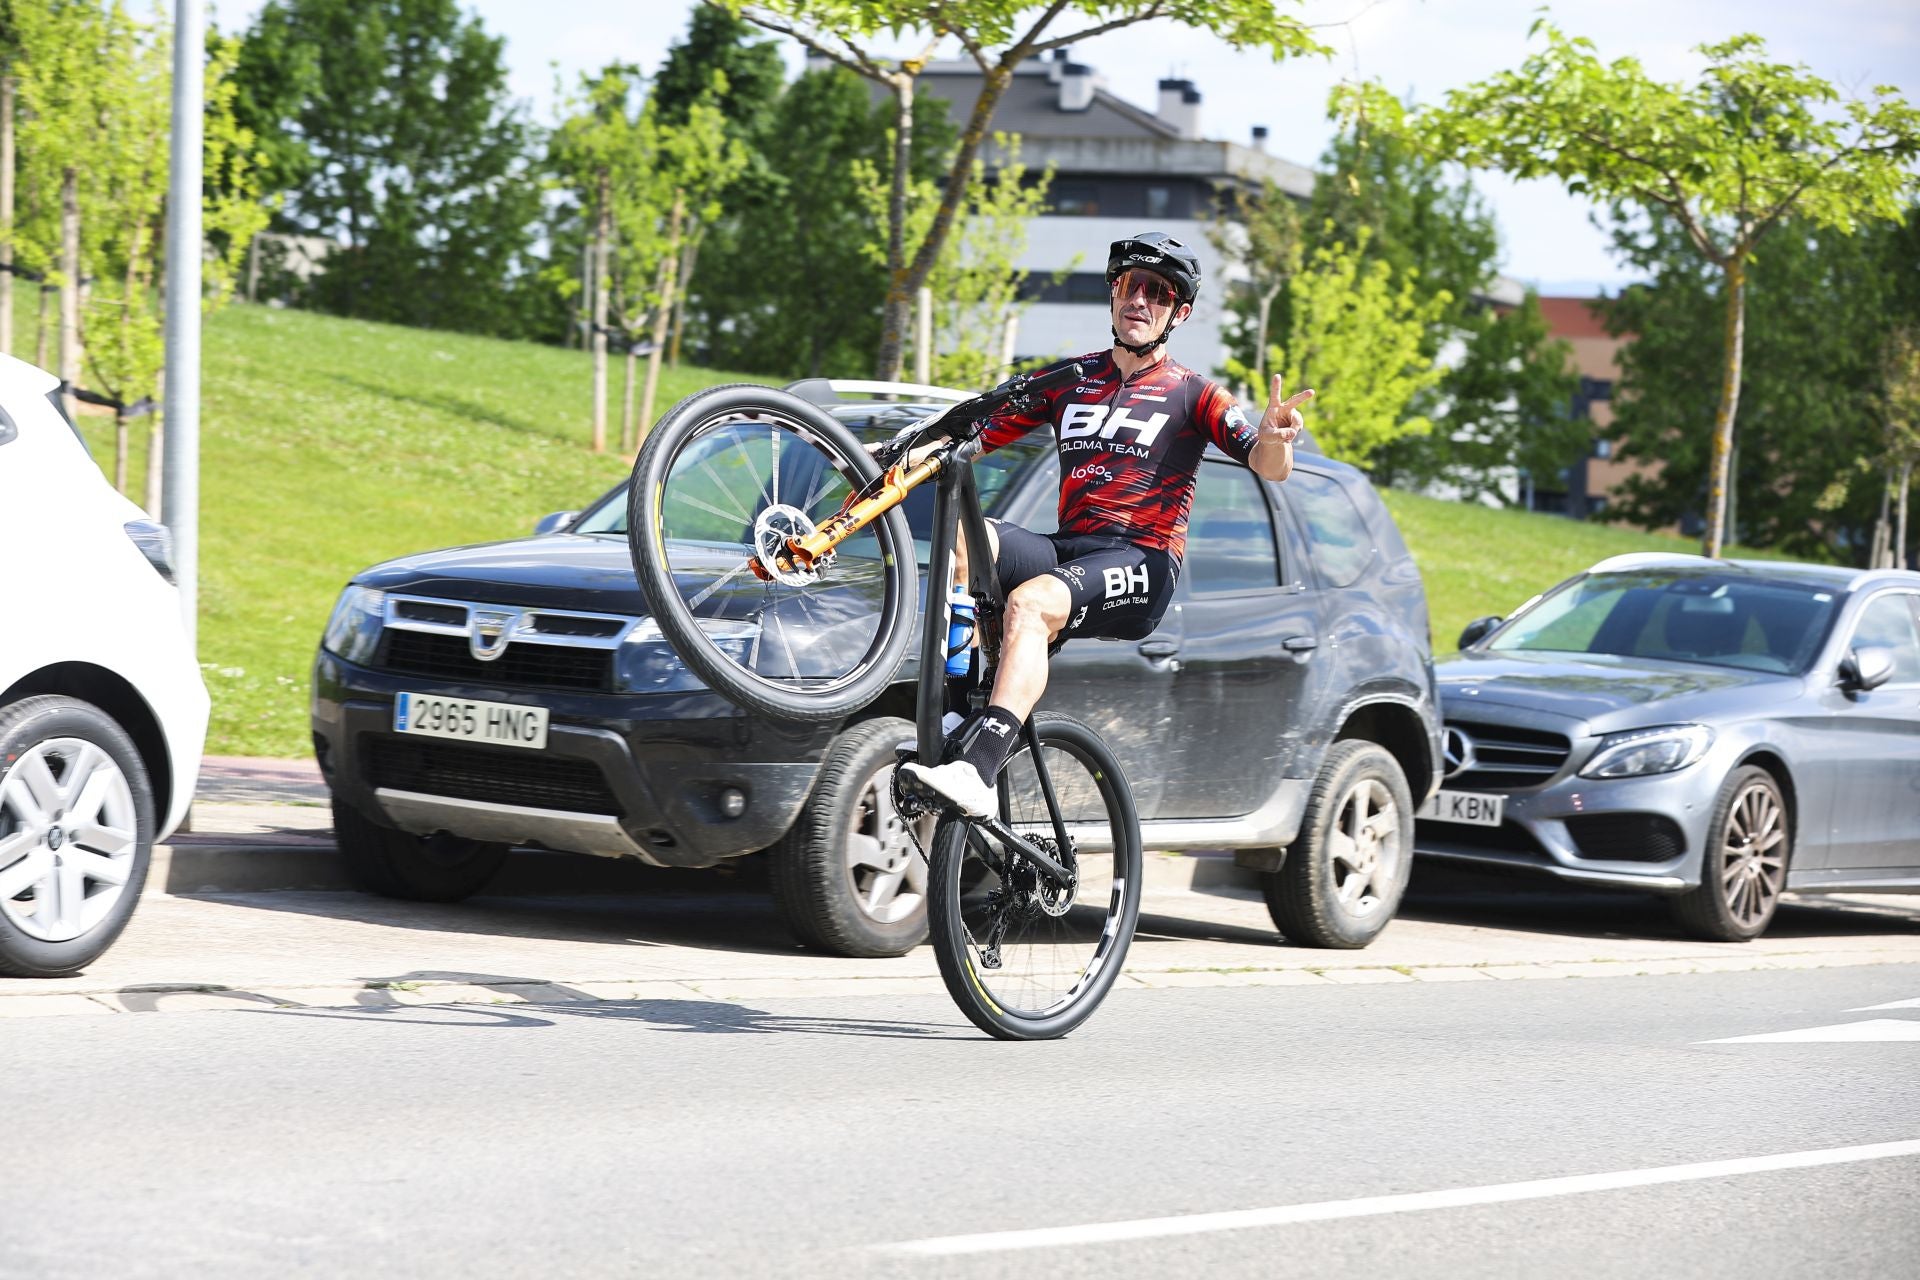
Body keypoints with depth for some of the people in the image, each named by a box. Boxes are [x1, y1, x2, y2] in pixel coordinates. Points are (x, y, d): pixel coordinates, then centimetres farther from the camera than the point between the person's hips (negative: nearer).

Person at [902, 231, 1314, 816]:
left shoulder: (1192, 394, 7)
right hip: (1066, 548, 5)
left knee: (1031, 604, -35)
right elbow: (979, 435, 15)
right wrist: (915, 456, -4)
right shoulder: (1070, 379, 19)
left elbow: (1268, 466, -7)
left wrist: (1274, 437, -31)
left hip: (1142, 563, -5)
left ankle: (974, 771, -49)